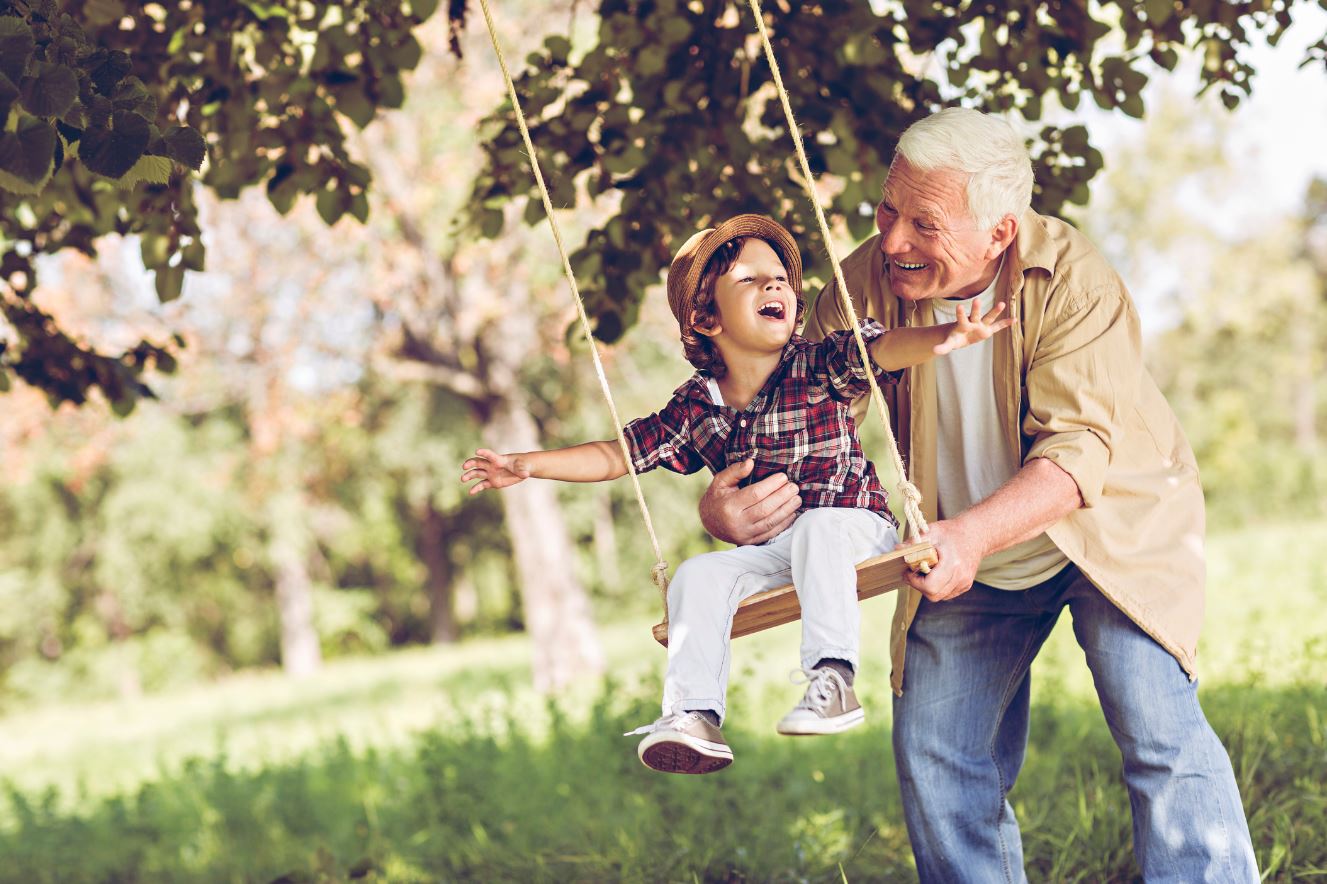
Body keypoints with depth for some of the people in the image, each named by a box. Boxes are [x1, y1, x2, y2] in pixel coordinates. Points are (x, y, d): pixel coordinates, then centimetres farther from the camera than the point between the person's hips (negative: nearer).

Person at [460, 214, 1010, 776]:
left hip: (853, 525, -4)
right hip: (772, 552, 4)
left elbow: (882, 349, -26)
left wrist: (942, 338, -48)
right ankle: (693, 715, -23)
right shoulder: (694, 409, 2)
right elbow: (616, 456, 8)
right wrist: (527, 466, -1)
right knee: (697, 575, -20)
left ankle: (832, 677, -37)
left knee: (817, 526, -36)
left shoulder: (817, 368, -8)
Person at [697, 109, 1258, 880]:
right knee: (936, 759, 0)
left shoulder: (1073, 280, -25)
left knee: (1161, 733, -18)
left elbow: (1079, 448, -33)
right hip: (967, 562, 4)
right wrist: (722, 504, -33)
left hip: (1110, 527, -4)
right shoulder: (869, 282, -16)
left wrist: (974, 533, -49)